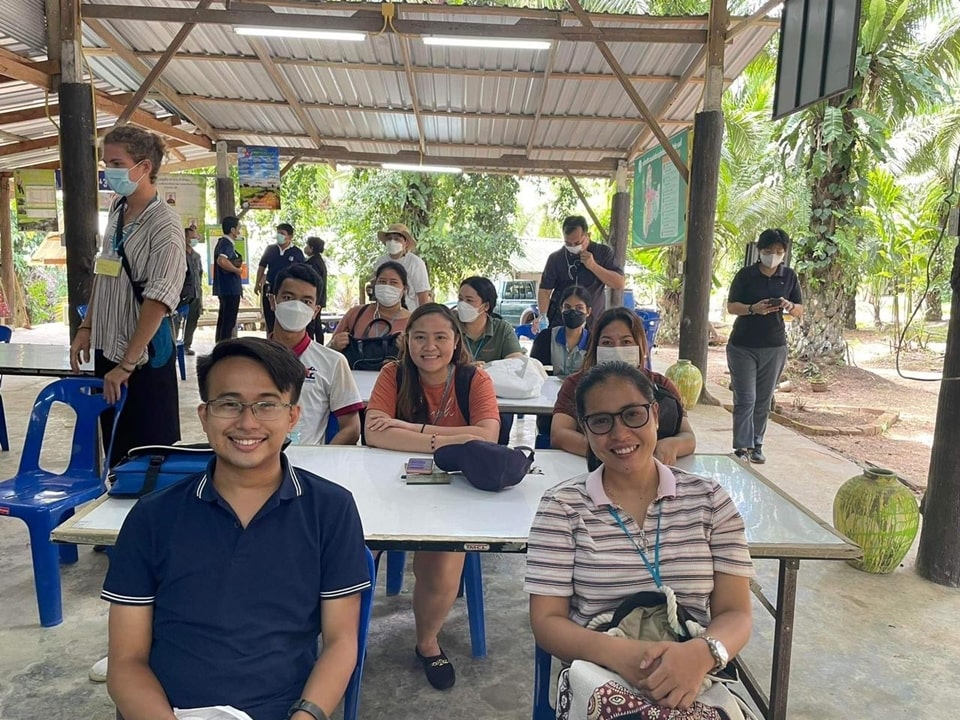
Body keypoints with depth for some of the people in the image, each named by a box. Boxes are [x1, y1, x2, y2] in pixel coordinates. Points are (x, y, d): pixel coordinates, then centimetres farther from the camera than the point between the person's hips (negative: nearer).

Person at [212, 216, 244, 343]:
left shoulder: (223, 242, 14)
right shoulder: (227, 243, -16)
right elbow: (222, 261, -35)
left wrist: (236, 263, 11)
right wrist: (237, 270, -21)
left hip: (225, 288, 10)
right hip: (230, 289, -10)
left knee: (223, 320, 15)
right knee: (229, 322, -6)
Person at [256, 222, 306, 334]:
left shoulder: (297, 253, -3)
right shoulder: (270, 249, 4)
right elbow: (262, 267, 12)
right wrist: (257, 284, 8)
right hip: (270, 289, 3)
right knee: (270, 321, 10)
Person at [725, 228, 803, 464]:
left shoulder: (789, 276, 6)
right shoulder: (746, 275, -3)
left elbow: (800, 311, 10)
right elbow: (731, 306, -3)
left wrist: (789, 306, -14)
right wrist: (754, 308, -22)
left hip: (774, 347, 3)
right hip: (742, 346, -3)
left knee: (764, 400, 8)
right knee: (745, 399, -7)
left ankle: (756, 445, 19)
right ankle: (742, 447, -5)